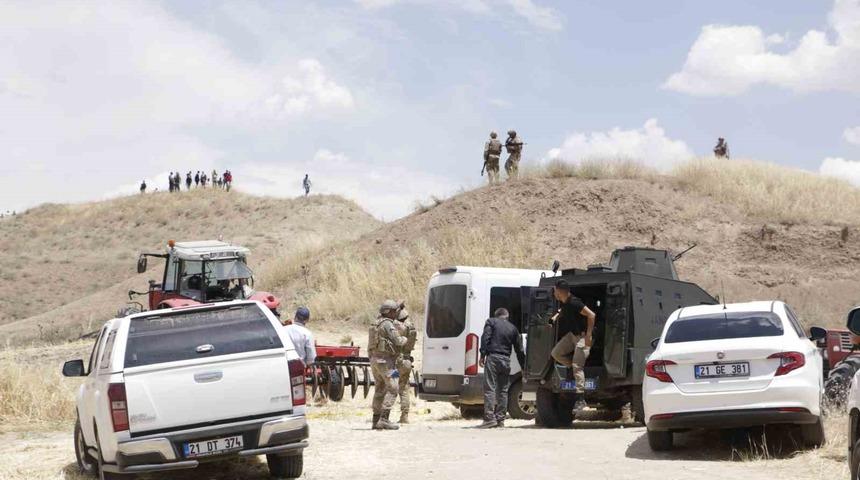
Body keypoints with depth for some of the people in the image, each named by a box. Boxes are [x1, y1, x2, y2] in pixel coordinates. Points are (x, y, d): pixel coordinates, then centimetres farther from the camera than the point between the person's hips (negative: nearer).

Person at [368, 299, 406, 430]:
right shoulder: (387, 324, -14)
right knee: (392, 389, -9)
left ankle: (376, 420, 14)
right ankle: (384, 419, -17)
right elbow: (397, 341, -17)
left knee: (379, 390, 13)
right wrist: (405, 339, 6)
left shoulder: (376, 322, 15)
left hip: (374, 359, 10)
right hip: (385, 360, -10)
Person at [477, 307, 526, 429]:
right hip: (506, 360, 4)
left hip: (493, 358, -4)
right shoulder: (513, 328, 17)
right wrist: (524, 367, 21)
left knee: (489, 389, -7)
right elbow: (519, 350, 17)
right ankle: (500, 419, 9)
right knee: (503, 390, 10)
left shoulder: (491, 322, 7)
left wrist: (483, 355, -7)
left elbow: (485, 338, -7)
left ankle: (490, 418, -16)